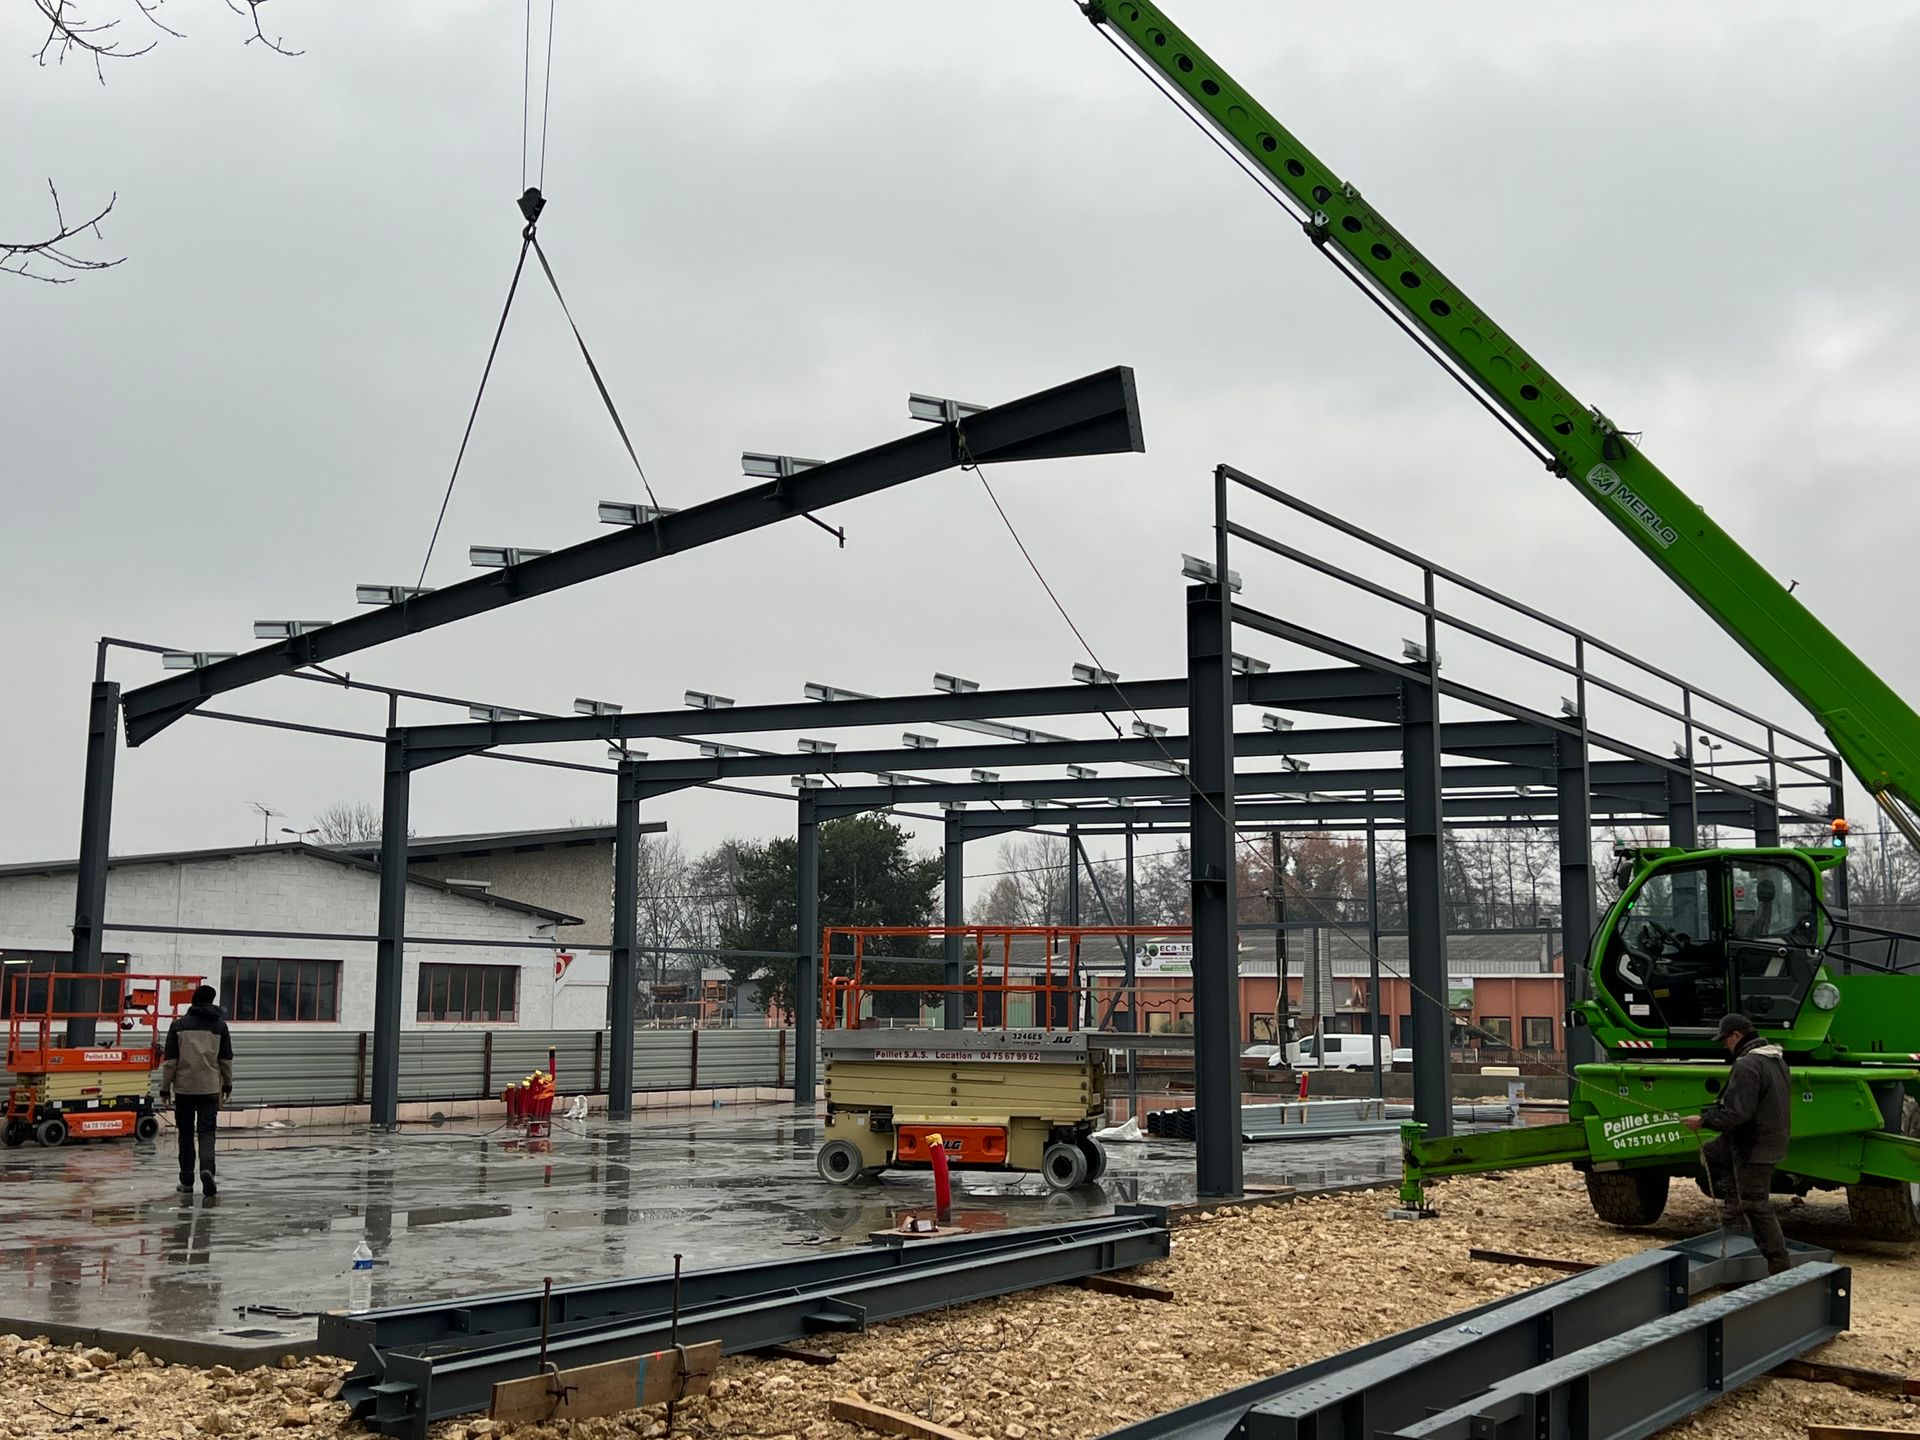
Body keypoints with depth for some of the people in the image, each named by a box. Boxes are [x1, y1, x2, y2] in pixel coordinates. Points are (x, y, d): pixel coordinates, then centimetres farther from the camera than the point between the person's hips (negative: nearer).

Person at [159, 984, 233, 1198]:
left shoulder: (179, 1025, 0)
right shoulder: (220, 1026, 3)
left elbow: (169, 1061, -1)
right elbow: (226, 1060, 7)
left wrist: (165, 1088, 5)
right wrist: (227, 1084, 20)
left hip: (184, 1088, 0)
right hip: (210, 1089, 0)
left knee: (186, 1133, 10)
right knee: (206, 1132, 1)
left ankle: (187, 1181, 14)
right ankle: (206, 1168, -24)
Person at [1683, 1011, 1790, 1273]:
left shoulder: (1747, 1065, -22)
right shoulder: (1776, 1059, 10)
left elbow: (1736, 1114, -26)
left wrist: (1703, 1120, -12)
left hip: (1754, 1147, -10)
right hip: (1772, 1136, 10)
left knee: (1757, 1207, -1)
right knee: (1711, 1152, 23)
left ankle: (1778, 1264, 5)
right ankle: (1731, 1212, 20)